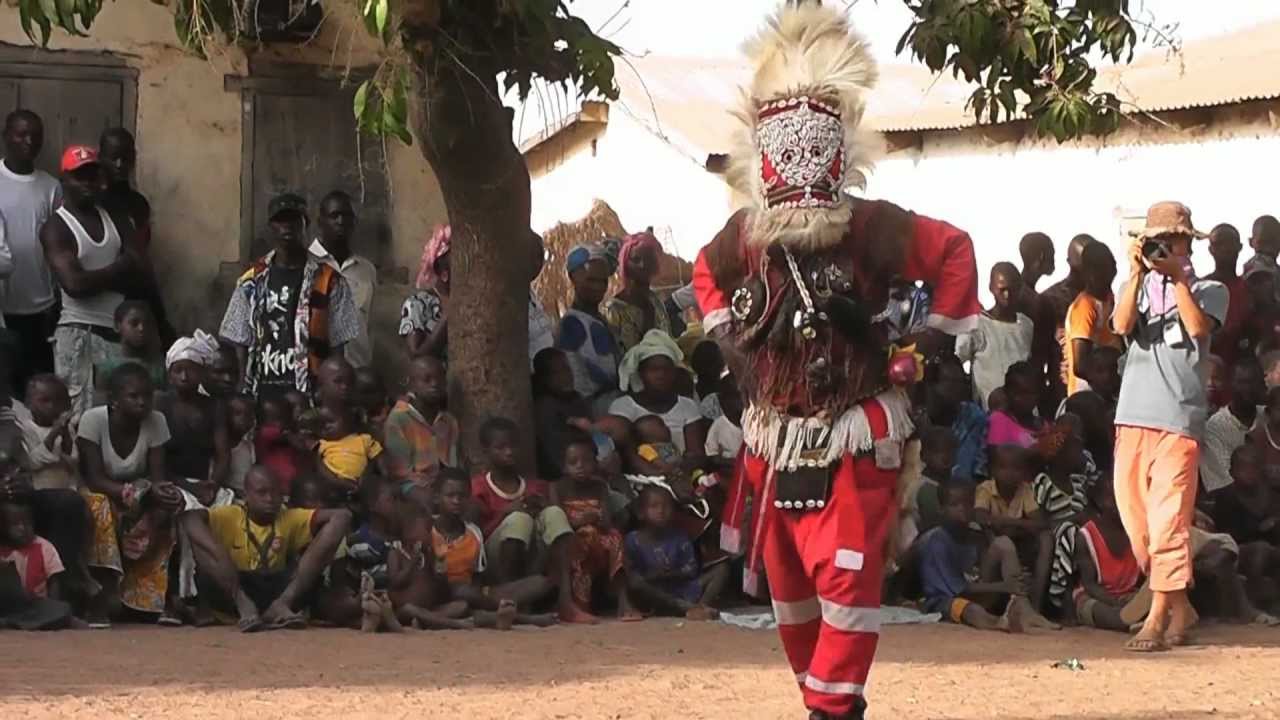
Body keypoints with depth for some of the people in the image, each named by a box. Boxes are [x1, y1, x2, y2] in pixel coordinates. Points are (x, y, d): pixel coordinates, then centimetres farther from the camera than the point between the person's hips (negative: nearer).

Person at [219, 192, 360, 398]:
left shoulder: (329, 282, 2)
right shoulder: (251, 282, 9)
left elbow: (337, 346, 3)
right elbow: (240, 343, 10)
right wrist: (243, 394, 2)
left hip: (310, 396, -2)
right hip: (261, 393, 2)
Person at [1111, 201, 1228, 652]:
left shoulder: (1208, 291, 9)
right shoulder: (1140, 287, 17)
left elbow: (1198, 327, -11)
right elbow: (1121, 326, -2)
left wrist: (1177, 276, -10)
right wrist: (1137, 273, -8)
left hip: (1179, 417, -4)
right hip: (1133, 413, 4)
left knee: (1167, 518, -11)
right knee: (1135, 517, 4)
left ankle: (1158, 619, -12)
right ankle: (1179, 606, 17)